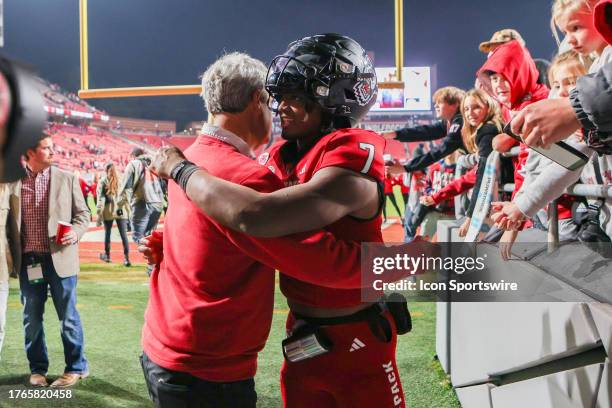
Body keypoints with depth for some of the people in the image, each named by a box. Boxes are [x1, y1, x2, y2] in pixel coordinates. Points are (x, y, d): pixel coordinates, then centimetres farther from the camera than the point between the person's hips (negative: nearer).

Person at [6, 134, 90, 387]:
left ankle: (76, 367, 19)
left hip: (59, 259, -1)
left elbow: (82, 213, 4)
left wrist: (75, 232, -15)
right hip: (28, 262, 2)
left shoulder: (67, 179, 2)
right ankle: (37, 369, 27)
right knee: (31, 319, 11)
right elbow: (8, 220, 8)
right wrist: (13, 257, 0)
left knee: (68, 317, 5)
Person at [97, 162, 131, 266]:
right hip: (121, 210, 1)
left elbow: (100, 199, -3)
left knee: (107, 233, 16)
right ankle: (126, 258, -4)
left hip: (108, 210, -1)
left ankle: (107, 255, 30)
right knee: (124, 234, 1)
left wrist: (99, 214, -2)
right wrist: (128, 210, 5)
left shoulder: (102, 182, -1)